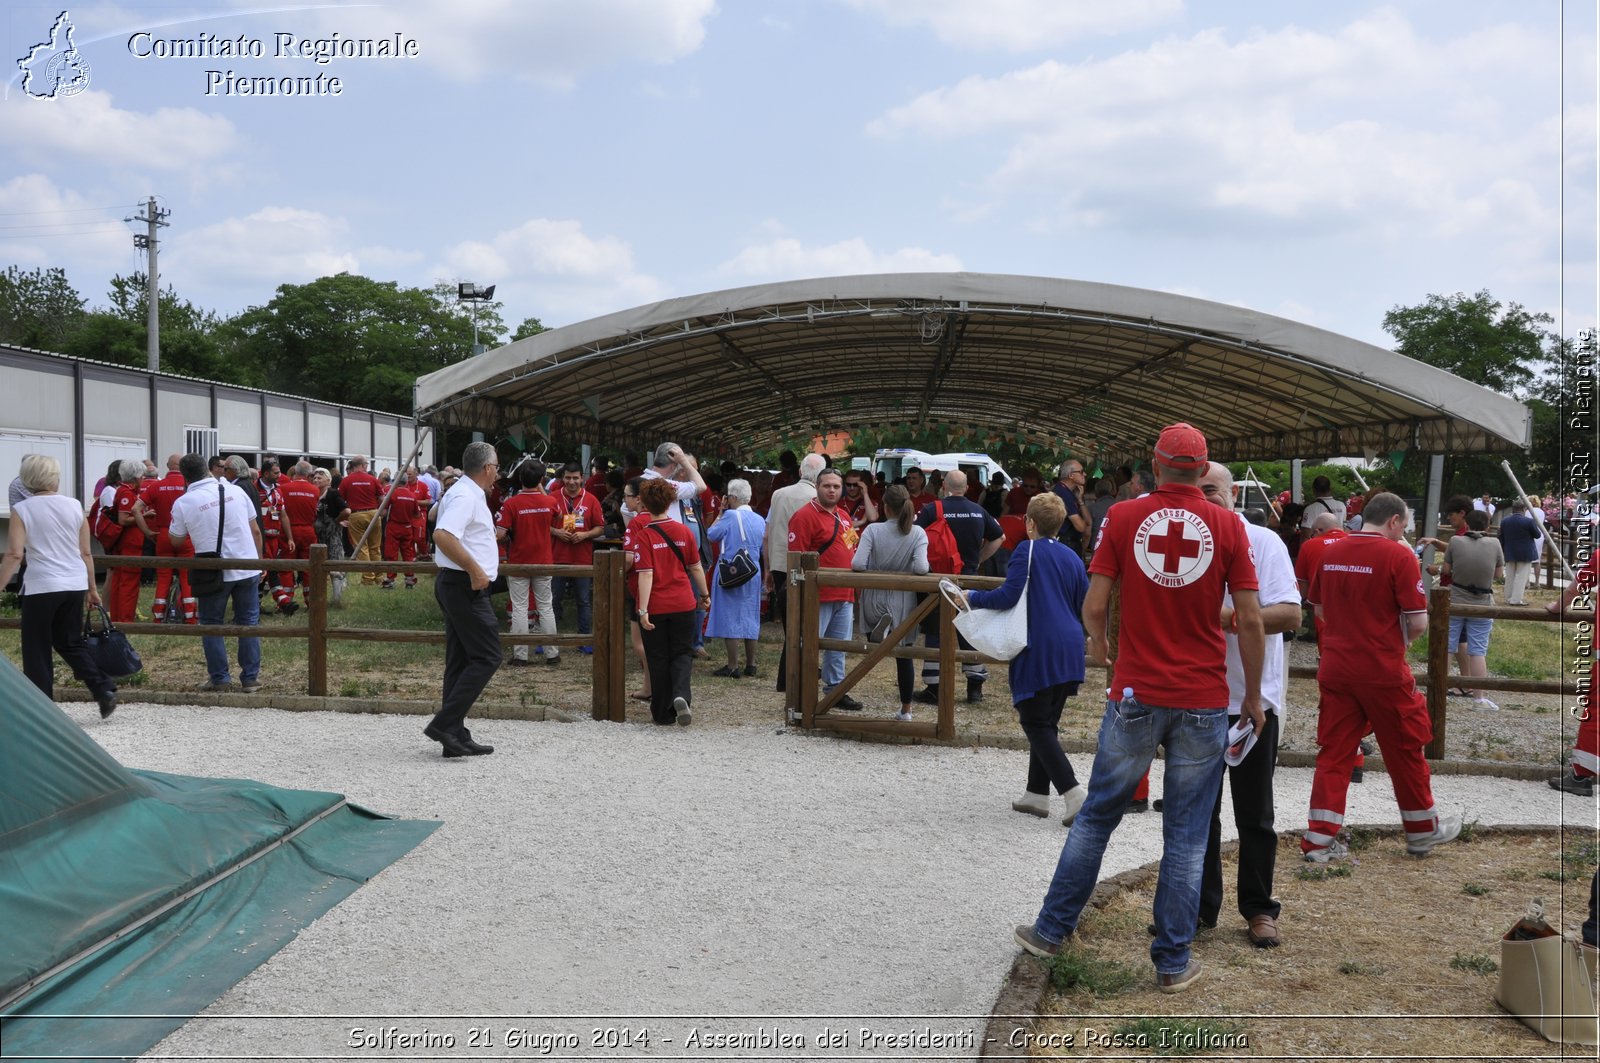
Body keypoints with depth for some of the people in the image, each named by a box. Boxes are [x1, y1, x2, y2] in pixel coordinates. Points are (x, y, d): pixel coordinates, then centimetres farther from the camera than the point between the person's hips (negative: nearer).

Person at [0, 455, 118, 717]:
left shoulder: (21, 510, -4)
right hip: (75, 585, 4)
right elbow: (86, 553, 8)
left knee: (36, 651, 7)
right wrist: (92, 589, 16)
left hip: (41, 587, -4)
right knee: (71, 643, 19)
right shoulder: (74, 506, 5)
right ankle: (104, 690, 5)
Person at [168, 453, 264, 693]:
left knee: (211, 624, 13)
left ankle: (219, 678, 13)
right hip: (247, 568, 2)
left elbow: (176, 541, 7)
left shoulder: (183, 503, -6)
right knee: (248, 622, 10)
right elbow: (255, 531, 5)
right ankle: (251, 678, 12)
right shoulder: (234, 490, 1)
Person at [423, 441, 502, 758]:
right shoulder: (465, 496, -16)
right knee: (486, 657, -9)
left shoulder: (465, 493, 16)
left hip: (459, 585, 11)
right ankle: (445, 724, -10)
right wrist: (475, 570, -26)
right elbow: (442, 535, -30)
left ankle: (455, 737, 14)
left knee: (461, 661, 10)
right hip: (465, 586, -11)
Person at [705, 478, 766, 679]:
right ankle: (751, 664, 17)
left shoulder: (731, 516, -14)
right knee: (750, 618, 13)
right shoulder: (760, 520, 5)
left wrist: (721, 512, 5)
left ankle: (732, 666, -2)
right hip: (753, 575, 6)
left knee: (730, 618, -1)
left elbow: (711, 534, -2)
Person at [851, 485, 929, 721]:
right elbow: (921, 568, -20)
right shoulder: (918, 533, -8)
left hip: (875, 600, 0)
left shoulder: (873, 530, -10)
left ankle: (881, 626, -10)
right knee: (905, 654, 12)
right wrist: (906, 569, 2)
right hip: (903, 601, 0)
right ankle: (905, 710, 16)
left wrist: (875, 569, 3)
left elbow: (857, 564, -18)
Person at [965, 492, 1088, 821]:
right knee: (1047, 722, 16)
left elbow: (1008, 595, -15)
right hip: (1070, 650, 7)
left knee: (1036, 724, -2)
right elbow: (1084, 606, 16)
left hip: (1039, 650, -7)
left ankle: (1074, 792, -13)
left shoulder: (1027, 550, -6)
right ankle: (1037, 794, 21)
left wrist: (972, 597, -1)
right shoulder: (1072, 557, 13)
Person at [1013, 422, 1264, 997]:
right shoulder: (1228, 526, -2)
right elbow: (1250, 620, -3)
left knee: (1097, 814, 15)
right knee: (1186, 835, 10)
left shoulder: (1123, 517, -3)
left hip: (1136, 695, 0)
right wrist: (1253, 696, 8)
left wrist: (1098, 643, 17)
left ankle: (1052, 928, 25)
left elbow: (1094, 606, -5)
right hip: (1203, 701, 0)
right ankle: (1174, 961, 16)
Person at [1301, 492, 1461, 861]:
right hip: (1383, 671, -4)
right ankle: (1422, 830, 30)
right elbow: (1418, 622, -13)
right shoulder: (1399, 555, -12)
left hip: (1335, 667, 4)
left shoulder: (1331, 552, 4)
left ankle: (1319, 838, 6)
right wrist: (1401, 640, 6)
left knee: (1334, 751, 8)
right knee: (1405, 749, 13)